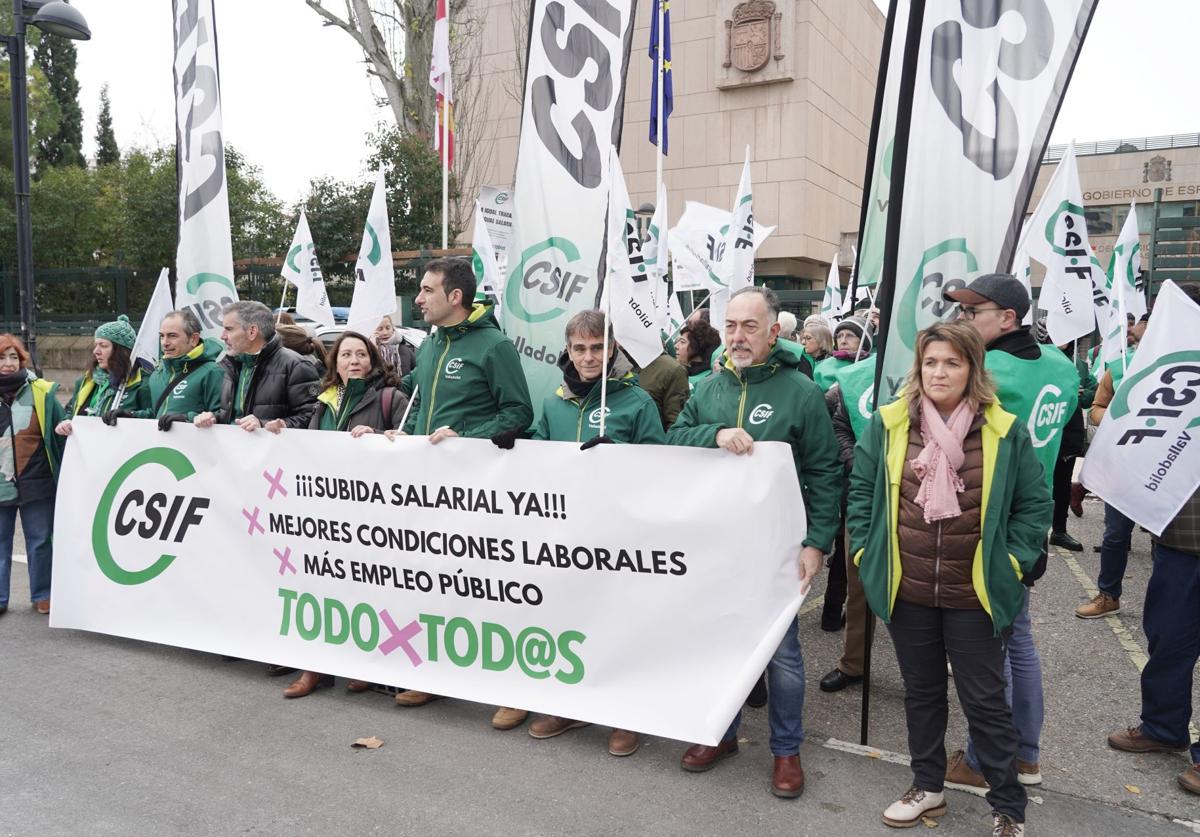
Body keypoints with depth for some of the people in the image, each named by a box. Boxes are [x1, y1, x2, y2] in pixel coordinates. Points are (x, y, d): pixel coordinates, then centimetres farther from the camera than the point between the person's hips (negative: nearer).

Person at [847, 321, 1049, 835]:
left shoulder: (1004, 430, -6)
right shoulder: (889, 423, -3)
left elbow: (1035, 504, 1)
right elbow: (861, 492, 5)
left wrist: (1010, 561, -5)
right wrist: (867, 552, 0)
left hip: (974, 594, -2)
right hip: (907, 591, 2)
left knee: (985, 701, 9)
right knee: (921, 692, 18)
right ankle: (927, 788, 35)